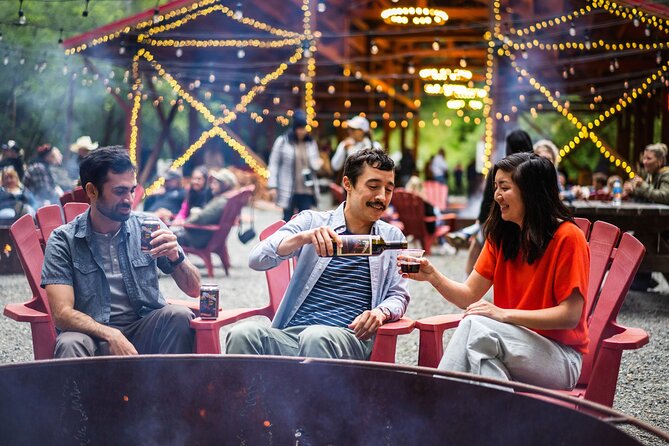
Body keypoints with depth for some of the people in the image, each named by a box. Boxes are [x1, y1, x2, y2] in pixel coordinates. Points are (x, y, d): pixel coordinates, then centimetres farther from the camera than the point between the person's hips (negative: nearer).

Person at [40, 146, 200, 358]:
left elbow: (193, 289, 5)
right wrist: (111, 335, -28)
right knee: (70, 345, -35)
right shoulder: (63, 241, -3)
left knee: (179, 315, -26)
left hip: (145, 331, 3)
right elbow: (62, 313, -12)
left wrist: (176, 257, -16)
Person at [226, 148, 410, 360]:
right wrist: (303, 237, -20)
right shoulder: (312, 221, 11)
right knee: (243, 333, -33)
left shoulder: (392, 237, 17)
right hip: (289, 334, 0)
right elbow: (257, 259, -1)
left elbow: (398, 296, 15)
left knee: (316, 338, -38)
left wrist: (382, 311, -10)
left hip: (350, 339, 0)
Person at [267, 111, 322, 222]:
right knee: (288, 219, 6)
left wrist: (317, 164, -8)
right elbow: (274, 164, 0)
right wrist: (272, 186, -6)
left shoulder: (311, 143, 8)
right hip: (288, 191, -2)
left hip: (307, 190, 3)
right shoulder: (282, 141, -2)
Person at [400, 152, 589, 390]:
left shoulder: (567, 238, -10)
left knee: (475, 325, -30)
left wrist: (504, 314, -23)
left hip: (561, 360, -4)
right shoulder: (501, 237, 9)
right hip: (513, 346, 4)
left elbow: (570, 314, -15)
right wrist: (433, 277, -15)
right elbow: (469, 296, 3)